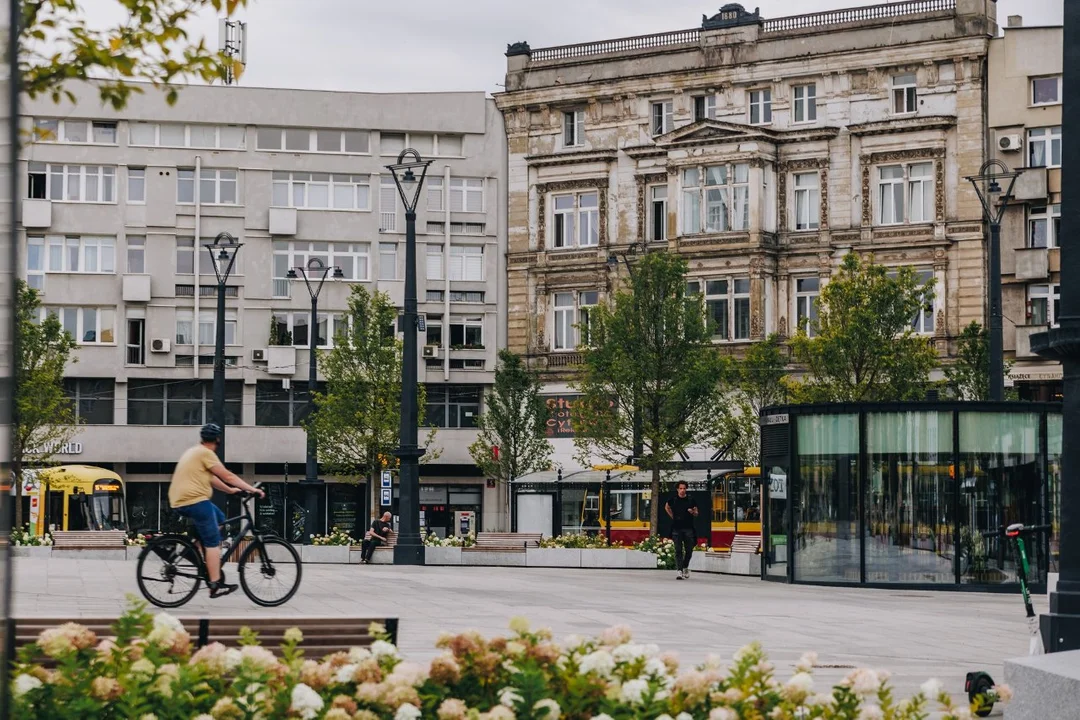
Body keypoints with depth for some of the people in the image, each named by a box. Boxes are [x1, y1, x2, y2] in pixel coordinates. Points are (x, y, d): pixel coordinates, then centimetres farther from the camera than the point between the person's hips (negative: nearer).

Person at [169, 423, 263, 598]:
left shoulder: (193, 452, 21)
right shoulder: (206, 453, -8)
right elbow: (227, 476, -10)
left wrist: (230, 490, 31)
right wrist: (252, 489, -7)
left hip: (179, 502, 10)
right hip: (195, 500, -10)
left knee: (219, 518, 25)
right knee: (213, 543, -8)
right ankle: (215, 586, -12)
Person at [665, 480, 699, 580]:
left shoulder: (691, 500, 2)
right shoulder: (673, 499, 3)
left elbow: (696, 513, 9)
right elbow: (666, 507, 23)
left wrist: (693, 512, -14)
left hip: (688, 528, 1)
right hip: (676, 528, 0)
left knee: (689, 550, 6)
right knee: (678, 551, -5)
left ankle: (685, 567, 29)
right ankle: (679, 571, -8)